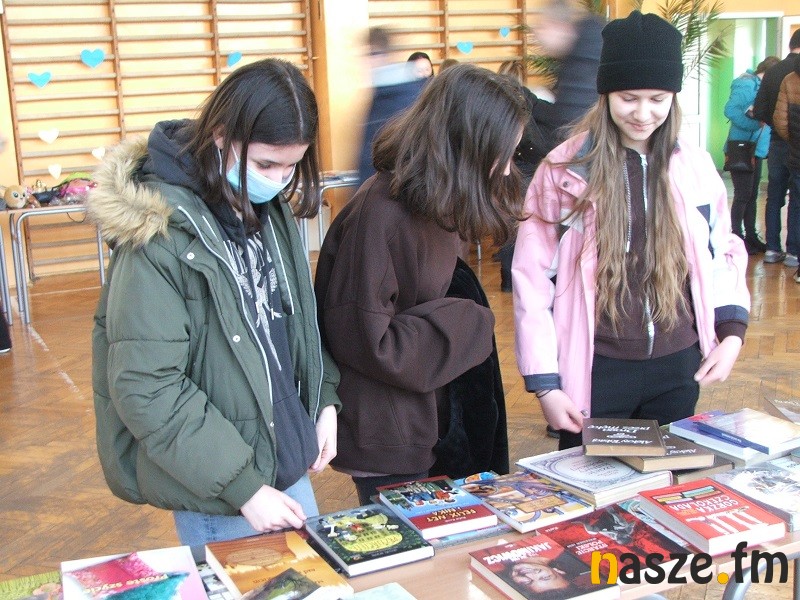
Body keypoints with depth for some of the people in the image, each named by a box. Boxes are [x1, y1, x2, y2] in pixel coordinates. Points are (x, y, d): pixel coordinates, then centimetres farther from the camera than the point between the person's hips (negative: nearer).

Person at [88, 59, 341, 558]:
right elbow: (146, 390, -21)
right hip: (218, 496, -7)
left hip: (290, 461, 7)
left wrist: (326, 401, 2)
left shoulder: (272, 212, 2)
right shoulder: (161, 236, -21)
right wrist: (243, 487, -21)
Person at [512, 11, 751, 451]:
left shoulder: (695, 166, 3)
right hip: (596, 370, -3)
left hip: (678, 367, 3)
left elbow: (724, 252, 14)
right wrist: (544, 382, -7)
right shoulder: (565, 169, -7)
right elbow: (531, 277, -6)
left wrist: (732, 330, -1)